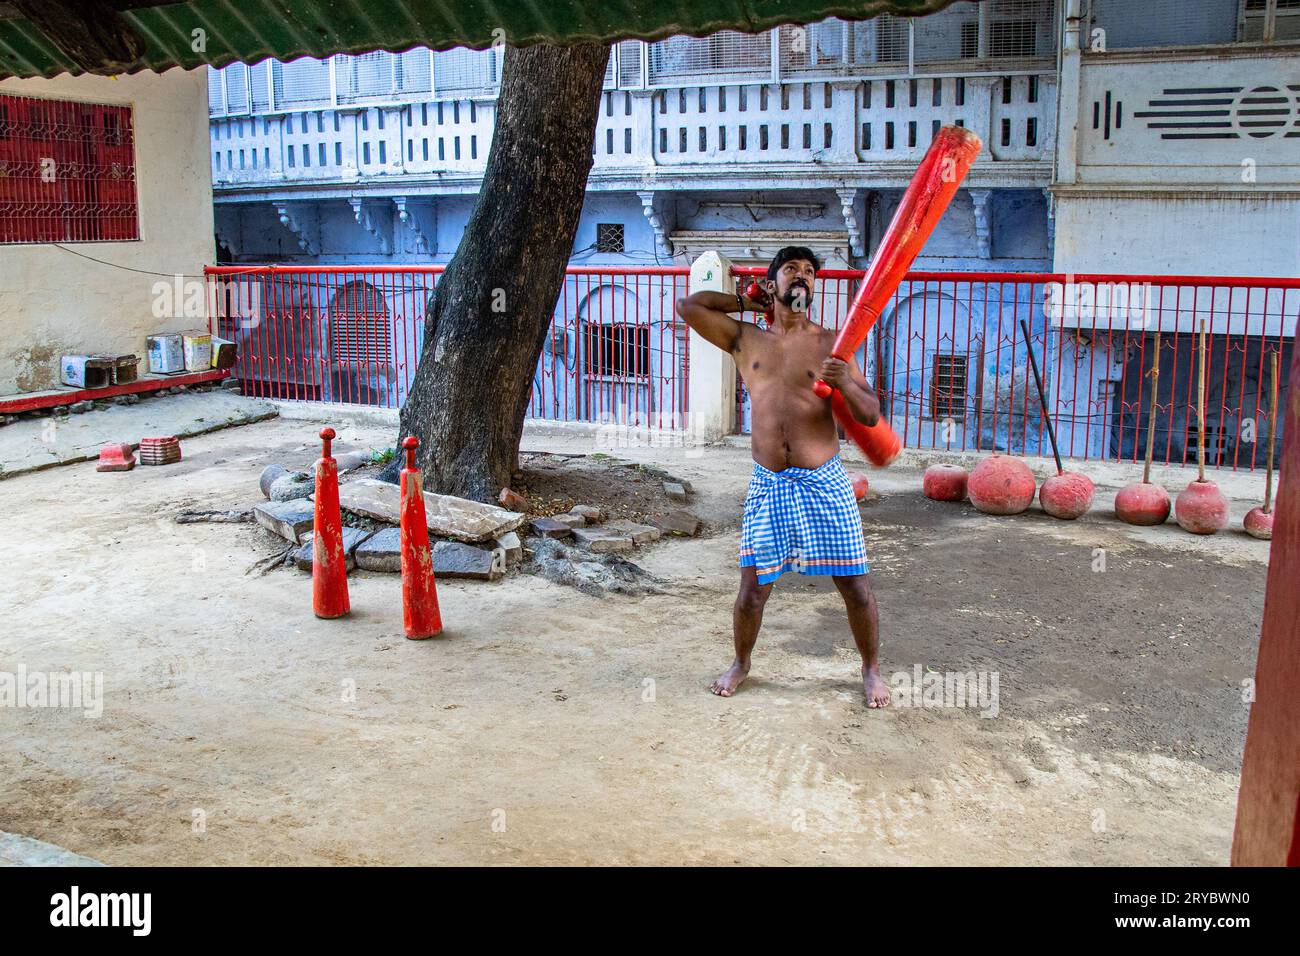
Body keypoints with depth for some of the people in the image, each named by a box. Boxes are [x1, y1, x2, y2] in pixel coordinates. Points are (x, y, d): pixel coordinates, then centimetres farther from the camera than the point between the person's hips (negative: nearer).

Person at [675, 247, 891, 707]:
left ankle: (871, 669, 25)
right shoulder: (745, 340, 9)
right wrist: (747, 301, 15)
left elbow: (870, 415, 1)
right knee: (753, 587, 4)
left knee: (854, 584, 3)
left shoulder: (830, 344, 4)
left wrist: (846, 382, -20)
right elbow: (687, 306, 9)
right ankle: (741, 663, 30)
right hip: (768, 484, 1)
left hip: (824, 481, -1)